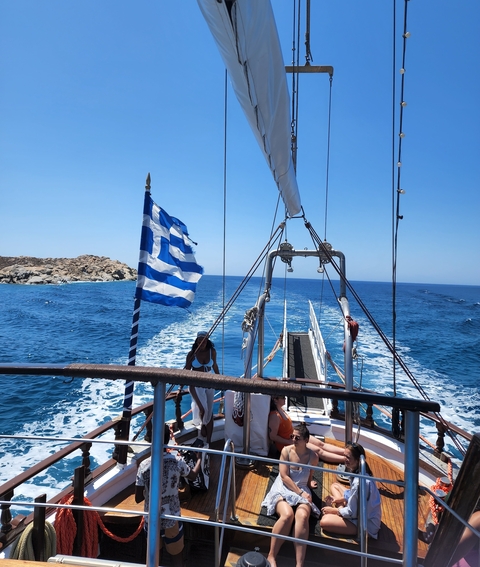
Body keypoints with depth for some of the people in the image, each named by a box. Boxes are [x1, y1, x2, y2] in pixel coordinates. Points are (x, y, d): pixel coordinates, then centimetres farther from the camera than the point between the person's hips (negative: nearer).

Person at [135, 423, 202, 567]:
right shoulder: (177, 462, -16)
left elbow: (138, 498, -9)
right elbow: (193, 476, 6)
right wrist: (199, 458, 23)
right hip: (172, 521, -1)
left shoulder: (144, 465, -17)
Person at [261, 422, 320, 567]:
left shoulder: (313, 456, -2)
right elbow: (284, 476, -9)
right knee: (287, 514, -34)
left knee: (302, 516, -33)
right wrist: (300, 493, -13)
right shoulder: (286, 450, -6)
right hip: (283, 488, -1)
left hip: (302, 491, 2)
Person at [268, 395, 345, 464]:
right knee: (318, 450, -11)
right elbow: (273, 436, -25)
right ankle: (345, 459, -9)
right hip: (286, 443, -9)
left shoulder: (280, 408, -1)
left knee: (321, 444, 2)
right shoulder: (275, 416, -29)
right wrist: (291, 443, -22)